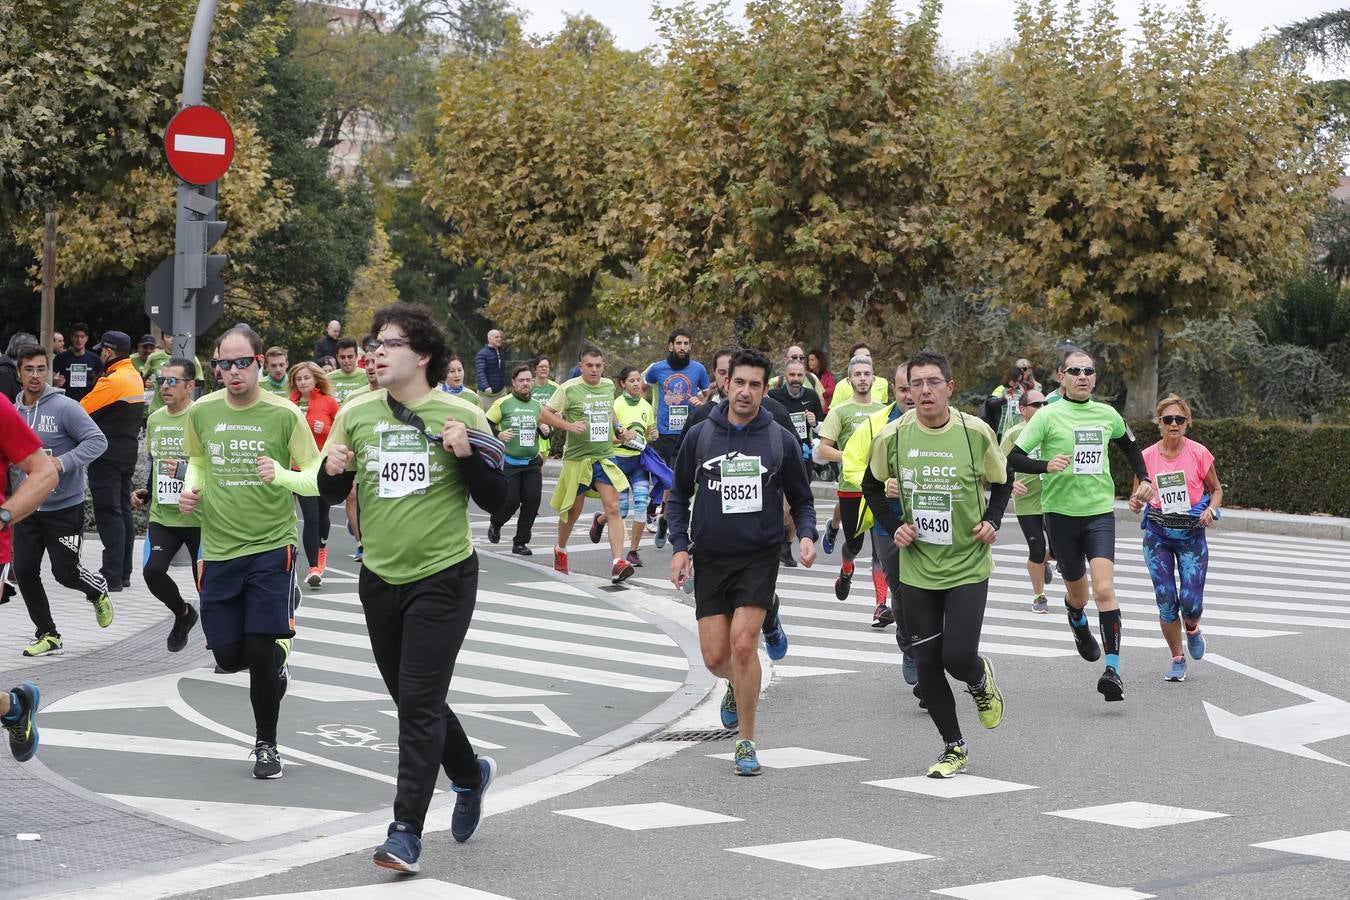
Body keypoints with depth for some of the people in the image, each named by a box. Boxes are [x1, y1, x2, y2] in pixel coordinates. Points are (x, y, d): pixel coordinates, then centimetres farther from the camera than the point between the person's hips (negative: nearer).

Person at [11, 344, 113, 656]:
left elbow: (97, 441, -17)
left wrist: (63, 462, -28)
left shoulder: (64, 407, -12)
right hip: (27, 508, 5)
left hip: (64, 507, -5)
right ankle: (47, 635, 16)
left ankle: (98, 591, 33)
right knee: (24, 571, 1)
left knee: (64, 571, -1)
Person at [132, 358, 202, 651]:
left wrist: (185, 471, -25)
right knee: (152, 571, -12)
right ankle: (183, 613, 18)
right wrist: (145, 491, 12)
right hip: (162, 515, 5)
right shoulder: (154, 419, 9)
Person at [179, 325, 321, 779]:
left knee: (262, 649, -9)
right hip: (219, 549, 3)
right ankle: (275, 661, 40)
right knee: (228, 654, 3)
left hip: (272, 546, -3)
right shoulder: (200, 413, 1)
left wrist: (282, 475, -24)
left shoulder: (285, 414, -8)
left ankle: (266, 745, 10)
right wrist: (191, 488, 1)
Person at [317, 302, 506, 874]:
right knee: (411, 698, 16)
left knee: (420, 702, -10)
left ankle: (406, 831, -6)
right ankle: (470, 774, 41)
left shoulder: (462, 417, -7)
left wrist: (469, 455, -22)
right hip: (380, 579, 5)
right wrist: (333, 471, -11)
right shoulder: (355, 415, 2)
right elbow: (332, 494, 11)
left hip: (443, 578, -5)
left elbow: (495, 501, -5)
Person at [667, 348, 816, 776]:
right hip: (710, 560, 2)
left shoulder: (781, 440, 1)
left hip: (759, 558, -2)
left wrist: (807, 535, -8)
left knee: (743, 644, -16)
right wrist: (679, 546, 0)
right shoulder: (699, 436, 3)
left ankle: (746, 742, -2)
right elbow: (679, 495, 12)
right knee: (715, 657, 0)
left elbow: (801, 499, 11)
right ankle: (738, 685, 39)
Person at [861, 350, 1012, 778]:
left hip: (968, 566, -2)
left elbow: (1002, 481, 9)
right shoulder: (893, 436, -6)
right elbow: (872, 485, 12)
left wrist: (992, 520, -7)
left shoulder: (976, 432, -9)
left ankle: (980, 680, 27)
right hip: (916, 569, 2)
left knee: (958, 657, -12)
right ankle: (954, 747, 21)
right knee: (926, 663, 3)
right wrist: (893, 526, -1)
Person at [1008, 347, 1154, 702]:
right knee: (1078, 595, 12)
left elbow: (1130, 447, 26)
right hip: (1061, 513, -1)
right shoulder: (1048, 416, -6)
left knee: (1104, 589, -17)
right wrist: (1046, 466, -28)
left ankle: (1113, 670, -19)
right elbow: (1014, 459, -11)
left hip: (1100, 512, 1)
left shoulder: (1107, 414, 6)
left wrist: (1144, 479, 14)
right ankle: (1078, 624, 50)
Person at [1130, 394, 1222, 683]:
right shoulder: (1147, 457, -1)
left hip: (1191, 533, -1)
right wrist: (1136, 503, -14)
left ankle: (1192, 628, 29)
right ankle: (1178, 660, 14)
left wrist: (1210, 510, -14)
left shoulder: (1199, 453, -5)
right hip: (1158, 533, 1)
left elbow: (1216, 489, 6)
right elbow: (1139, 495, 10)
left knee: (1191, 602, -8)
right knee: (1166, 602, -2)